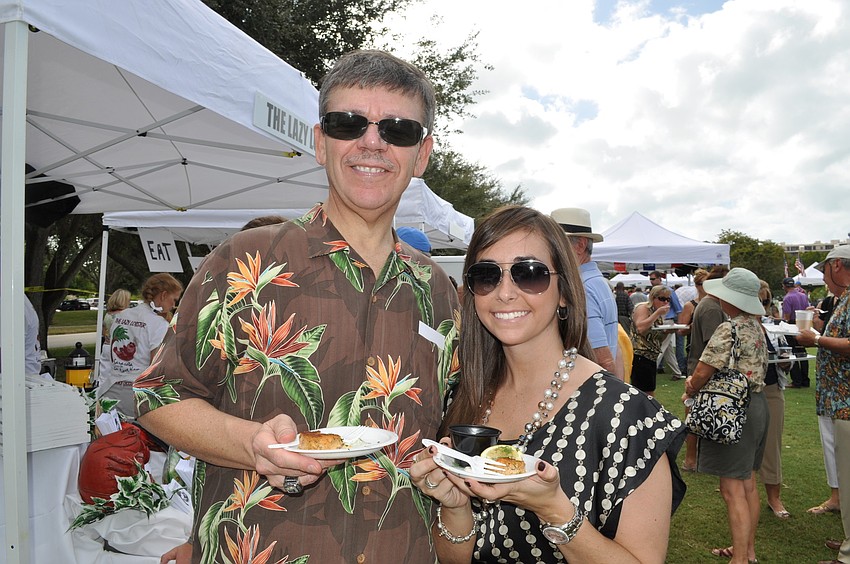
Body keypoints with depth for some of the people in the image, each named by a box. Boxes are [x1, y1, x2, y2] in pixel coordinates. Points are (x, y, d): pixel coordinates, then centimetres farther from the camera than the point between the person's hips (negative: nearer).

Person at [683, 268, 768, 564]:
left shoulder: (729, 329, -20)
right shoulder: (756, 326, 9)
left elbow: (701, 375, -21)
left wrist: (690, 390, 2)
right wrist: (697, 381, 4)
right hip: (757, 404, 10)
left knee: (733, 490, -3)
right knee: (748, 484, 19)